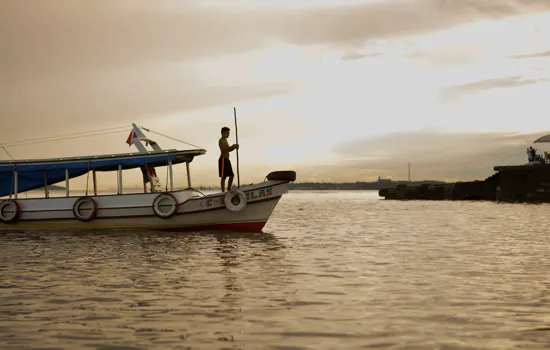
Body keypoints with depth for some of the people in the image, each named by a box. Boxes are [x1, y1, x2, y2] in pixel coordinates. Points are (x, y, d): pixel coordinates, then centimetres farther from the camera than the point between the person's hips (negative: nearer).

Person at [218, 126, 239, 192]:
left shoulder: (225, 140, 21)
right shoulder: (221, 140, -9)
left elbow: (228, 149, 24)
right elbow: (224, 150, -21)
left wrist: (234, 147, 6)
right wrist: (233, 147, -22)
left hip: (227, 160, 10)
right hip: (223, 160, -10)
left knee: (231, 176, 10)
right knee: (223, 177, -10)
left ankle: (229, 190, 16)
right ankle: (223, 192, -10)